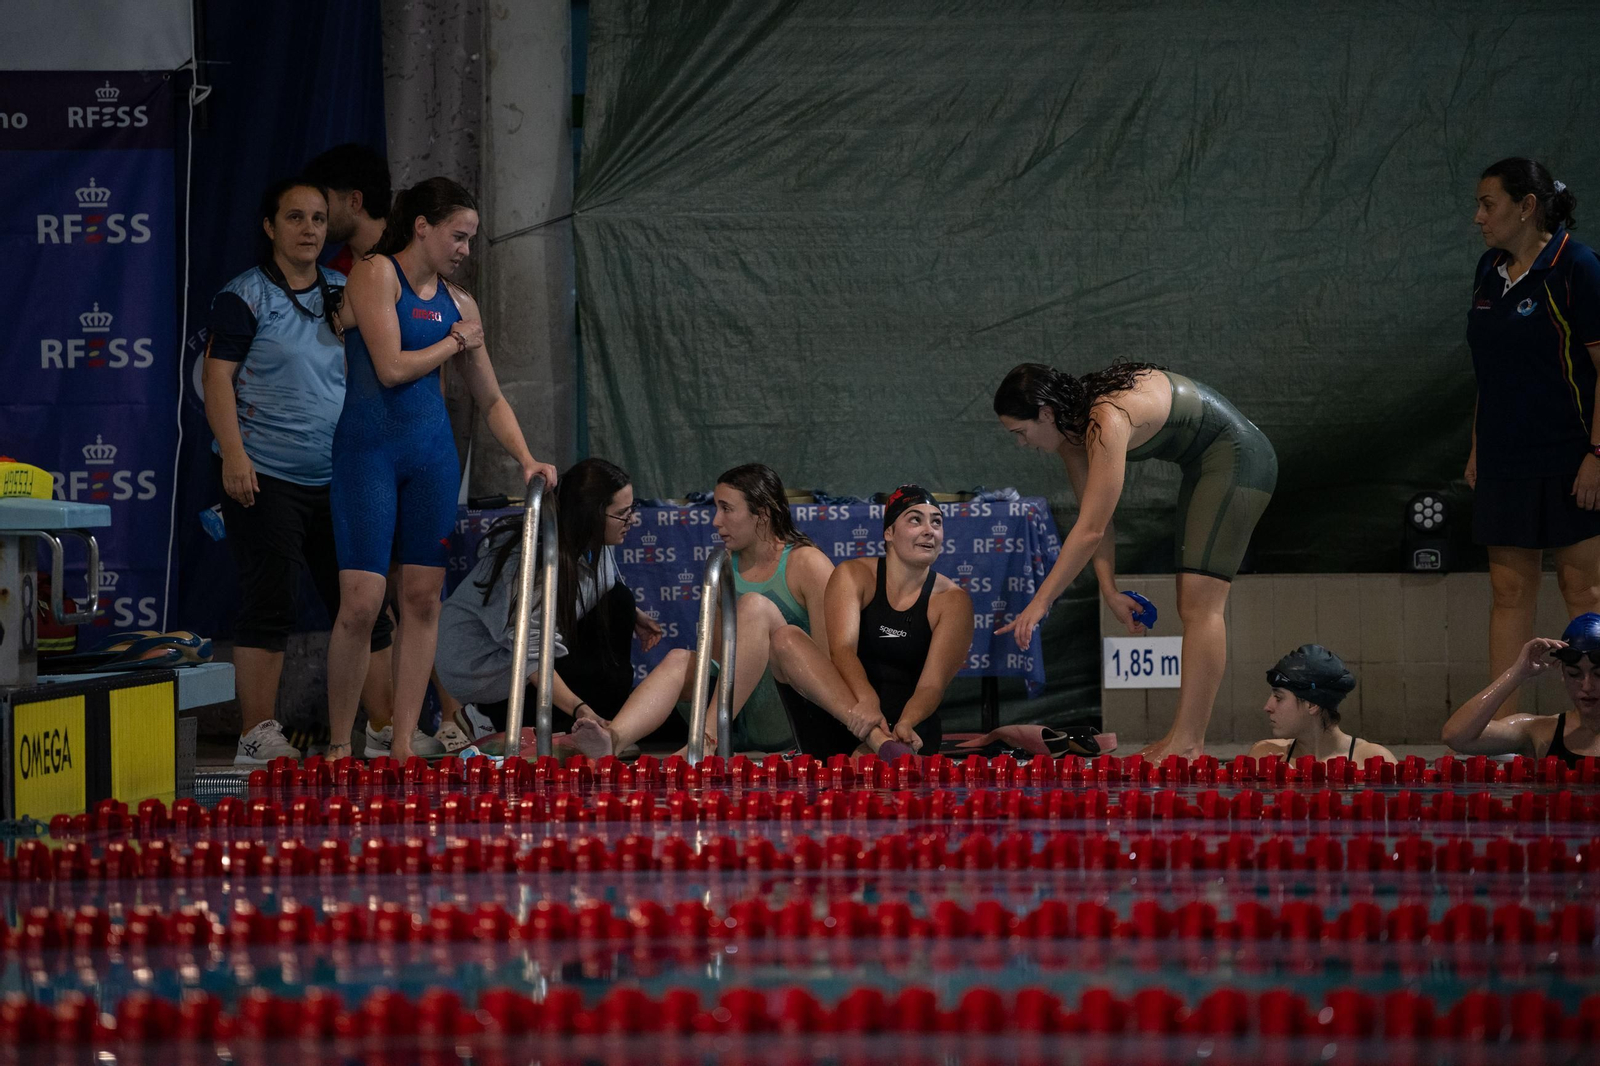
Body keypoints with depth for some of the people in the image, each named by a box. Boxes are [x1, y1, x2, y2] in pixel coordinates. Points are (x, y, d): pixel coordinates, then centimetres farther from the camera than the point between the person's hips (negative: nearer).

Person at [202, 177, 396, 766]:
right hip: (264, 477, -6)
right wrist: (233, 455, -17)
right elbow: (218, 375, -8)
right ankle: (258, 735, 0)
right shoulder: (244, 296, -3)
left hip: (338, 479, 6)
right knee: (270, 604, -5)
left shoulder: (345, 293, 13)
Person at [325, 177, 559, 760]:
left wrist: (527, 458, 5)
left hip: (432, 451, 6)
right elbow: (392, 368, -16)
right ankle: (338, 744, 0)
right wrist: (454, 342, 0)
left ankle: (403, 745, 7)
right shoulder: (375, 275, -7)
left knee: (422, 599, 3)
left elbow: (490, 398, 17)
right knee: (361, 602, -10)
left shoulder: (458, 303, 12)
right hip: (368, 447, -6)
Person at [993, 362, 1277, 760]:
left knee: (1200, 606, -16)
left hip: (1237, 459, -11)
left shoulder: (1108, 422, -30)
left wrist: (1040, 603, -30)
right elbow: (1093, 521, 2)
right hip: (1203, 467, 11)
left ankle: (1188, 743, -20)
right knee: (1193, 607, 10)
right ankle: (1183, 736, 12)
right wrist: (1110, 592, -9)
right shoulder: (1070, 428, -2)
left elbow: (1090, 531, -32)